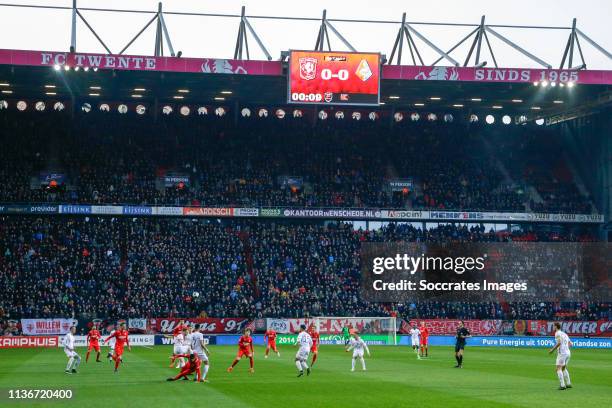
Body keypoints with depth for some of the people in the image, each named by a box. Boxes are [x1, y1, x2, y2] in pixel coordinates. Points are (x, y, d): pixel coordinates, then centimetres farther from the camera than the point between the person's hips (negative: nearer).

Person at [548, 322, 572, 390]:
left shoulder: (557, 333, -5)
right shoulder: (564, 334, 19)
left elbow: (559, 342, -20)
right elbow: (570, 344, 20)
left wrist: (553, 349, -13)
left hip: (562, 353, -8)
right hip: (568, 352, 8)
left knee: (558, 369, -7)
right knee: (563, 368, 23)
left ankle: (562, 385, -18)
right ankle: (568, 384, 21)